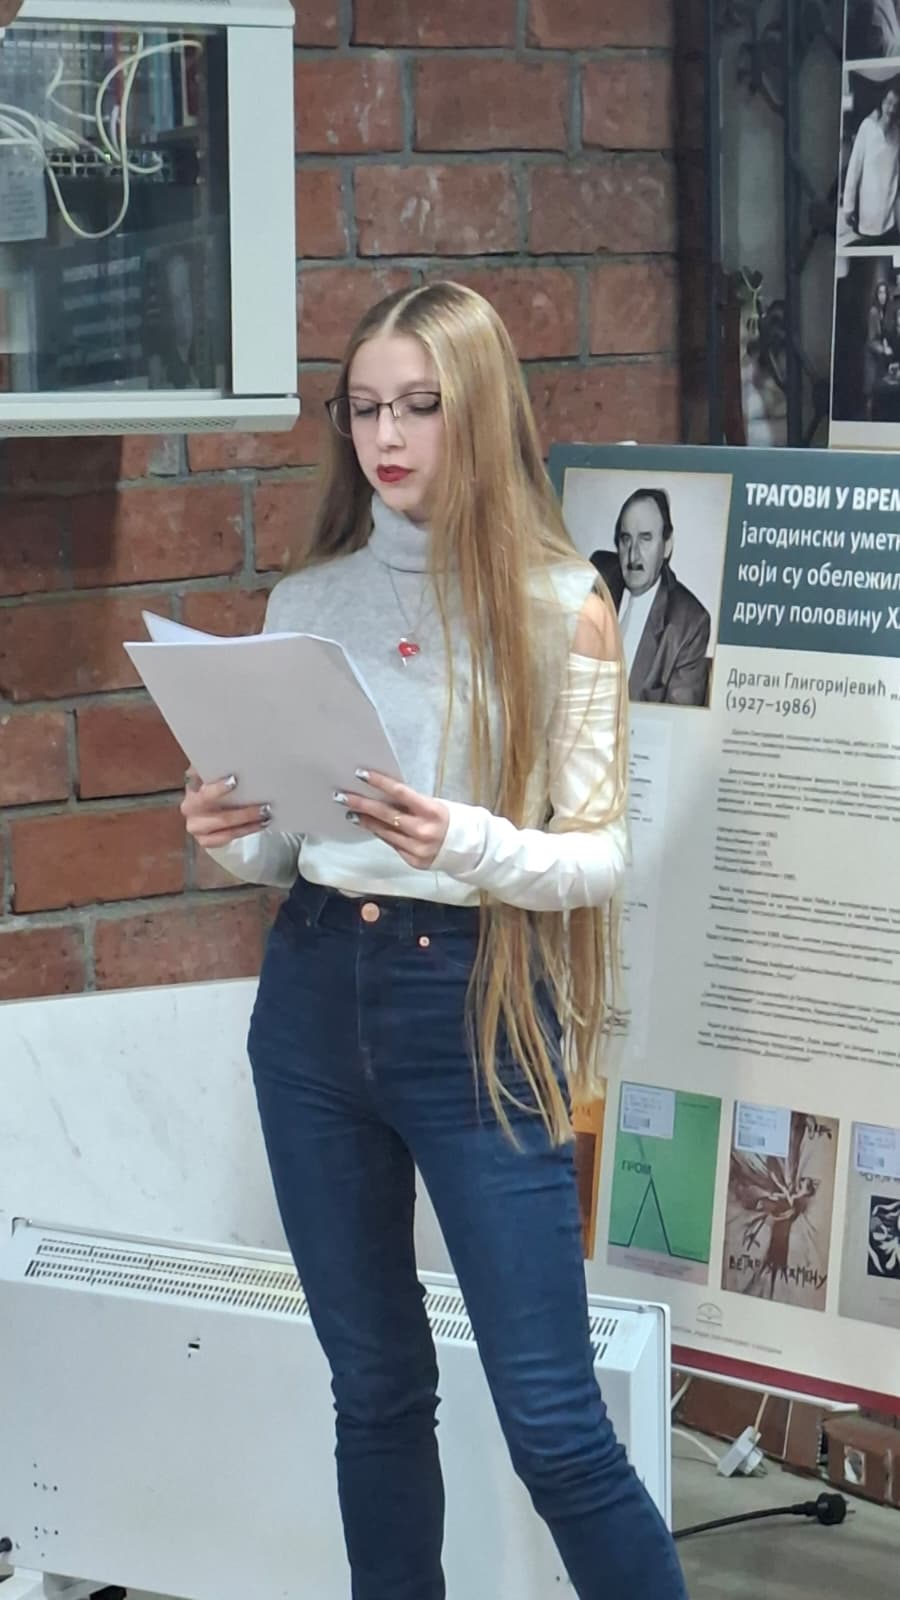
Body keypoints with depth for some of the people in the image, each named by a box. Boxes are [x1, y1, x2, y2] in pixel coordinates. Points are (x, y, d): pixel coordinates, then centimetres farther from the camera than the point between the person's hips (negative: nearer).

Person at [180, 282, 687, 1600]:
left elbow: (601, 856, -7)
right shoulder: (307, 600, 8)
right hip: (315, 995, 5)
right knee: (374, 1387, 14)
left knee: (553, 1426, -4)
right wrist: (234, 838, -7)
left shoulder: (558, 605, -5)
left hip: (476, 1007, -4)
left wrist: (466, 844, -25)